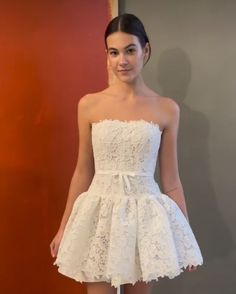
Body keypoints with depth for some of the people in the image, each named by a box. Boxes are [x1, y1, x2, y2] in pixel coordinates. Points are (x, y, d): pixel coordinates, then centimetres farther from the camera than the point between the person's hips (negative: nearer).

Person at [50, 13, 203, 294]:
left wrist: (187, 237, 4)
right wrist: (64, 228, 7)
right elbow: (83, 171, 5)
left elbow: (170, 179, 3)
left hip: (146, 215, 0)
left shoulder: (167, 109, -2)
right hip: (100, 213, 0)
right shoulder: (89, 105, -2)